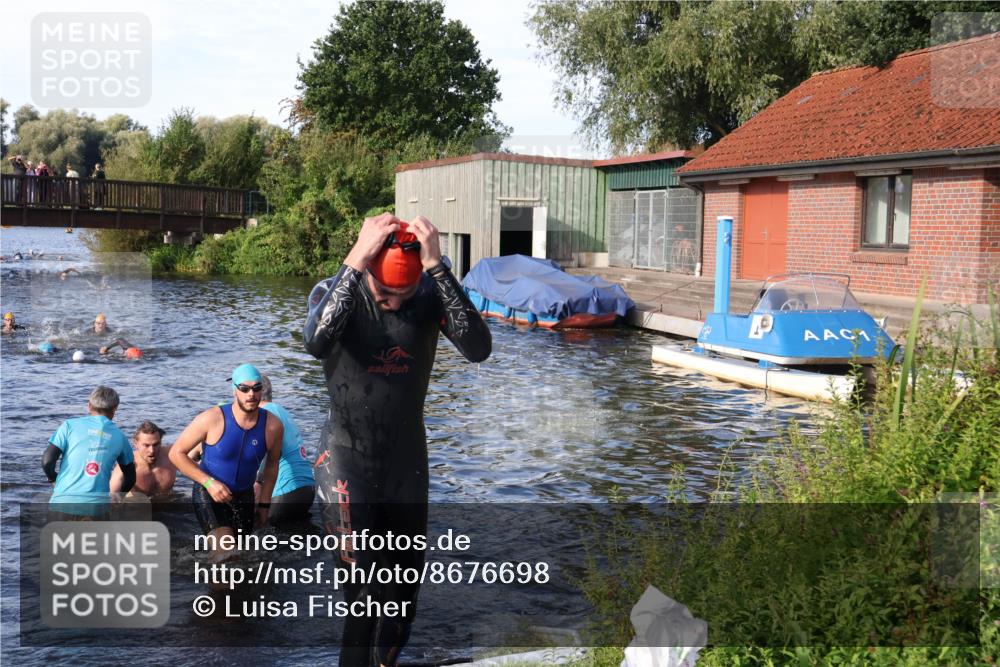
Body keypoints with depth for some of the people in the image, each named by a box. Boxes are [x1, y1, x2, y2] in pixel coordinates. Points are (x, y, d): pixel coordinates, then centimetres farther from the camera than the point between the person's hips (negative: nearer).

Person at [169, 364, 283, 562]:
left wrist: (264, 503, 9)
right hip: (208, 493, -4)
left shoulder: (273, 426, -12)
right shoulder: (212, 419, -21)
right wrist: (209, 482, -22)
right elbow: (176, 453, -13)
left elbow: (272, 464, 8)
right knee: (225, 550, -24)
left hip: (244, 496, 4)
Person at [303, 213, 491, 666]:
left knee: (404, 582, 16)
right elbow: (316, 343, -37)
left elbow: (479, 349, -29)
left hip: (408, 458, 3)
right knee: (363, 588, -10)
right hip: (347, 459, -3)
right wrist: (355, 263, -38)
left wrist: (437, 267, -32)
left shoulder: (431, 294, -11)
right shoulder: (335, 291, -14)